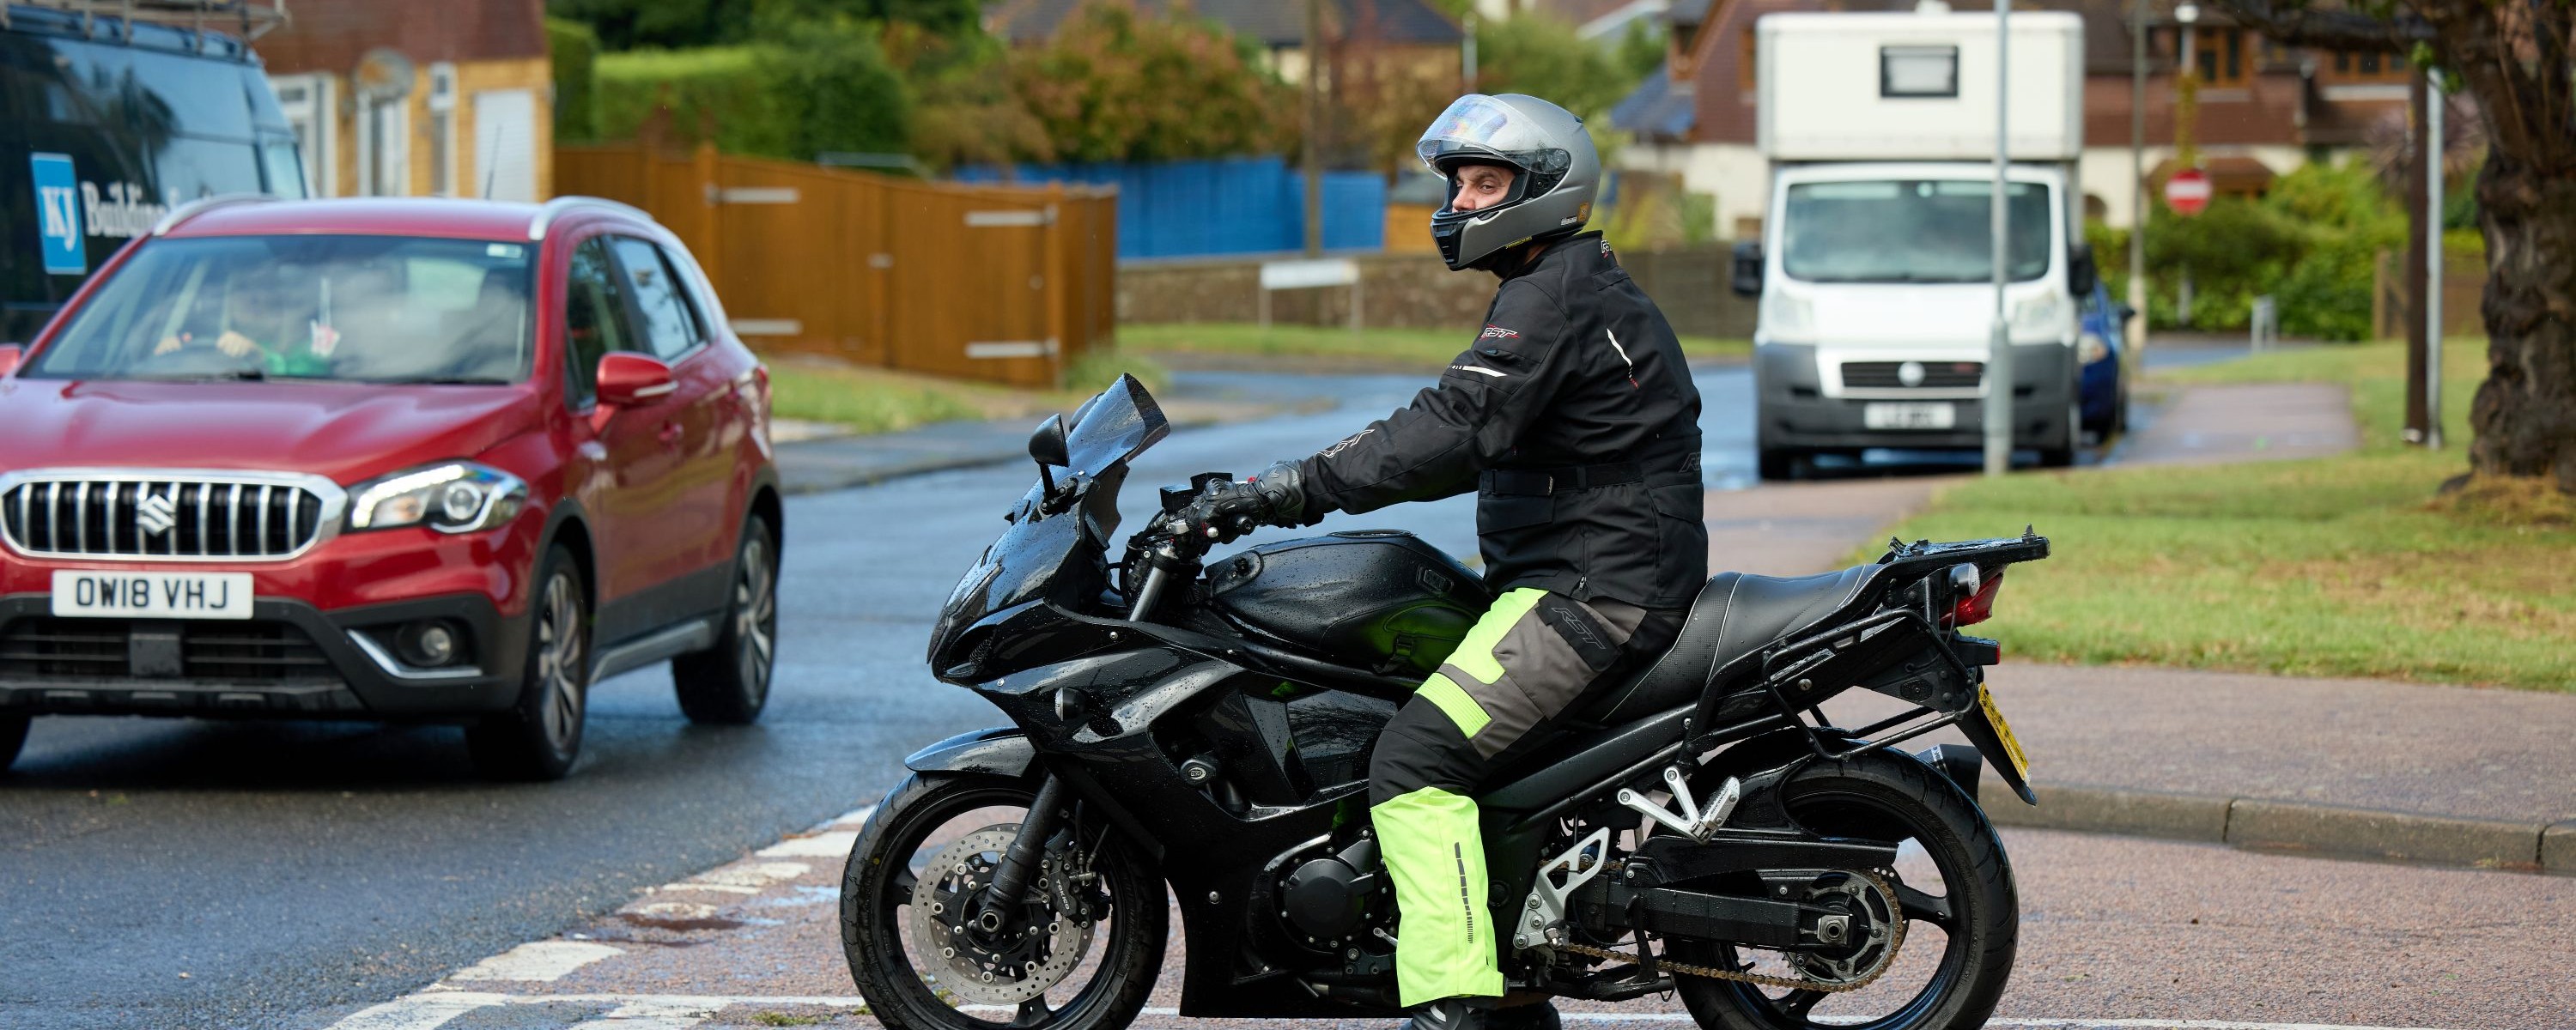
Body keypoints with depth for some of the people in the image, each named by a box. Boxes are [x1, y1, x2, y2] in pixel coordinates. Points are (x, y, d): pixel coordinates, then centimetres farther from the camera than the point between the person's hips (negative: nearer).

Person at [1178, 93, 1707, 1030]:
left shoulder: (1554, 295, -14)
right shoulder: (1569, 286, 20)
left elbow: (1454, 430, -25)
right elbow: (1480, 447, 25)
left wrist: (1297, 487, -24)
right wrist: (1302, 485, 18)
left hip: (1593, 592, -11)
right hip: (1576, 575, 11)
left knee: (1415, 760, -20)